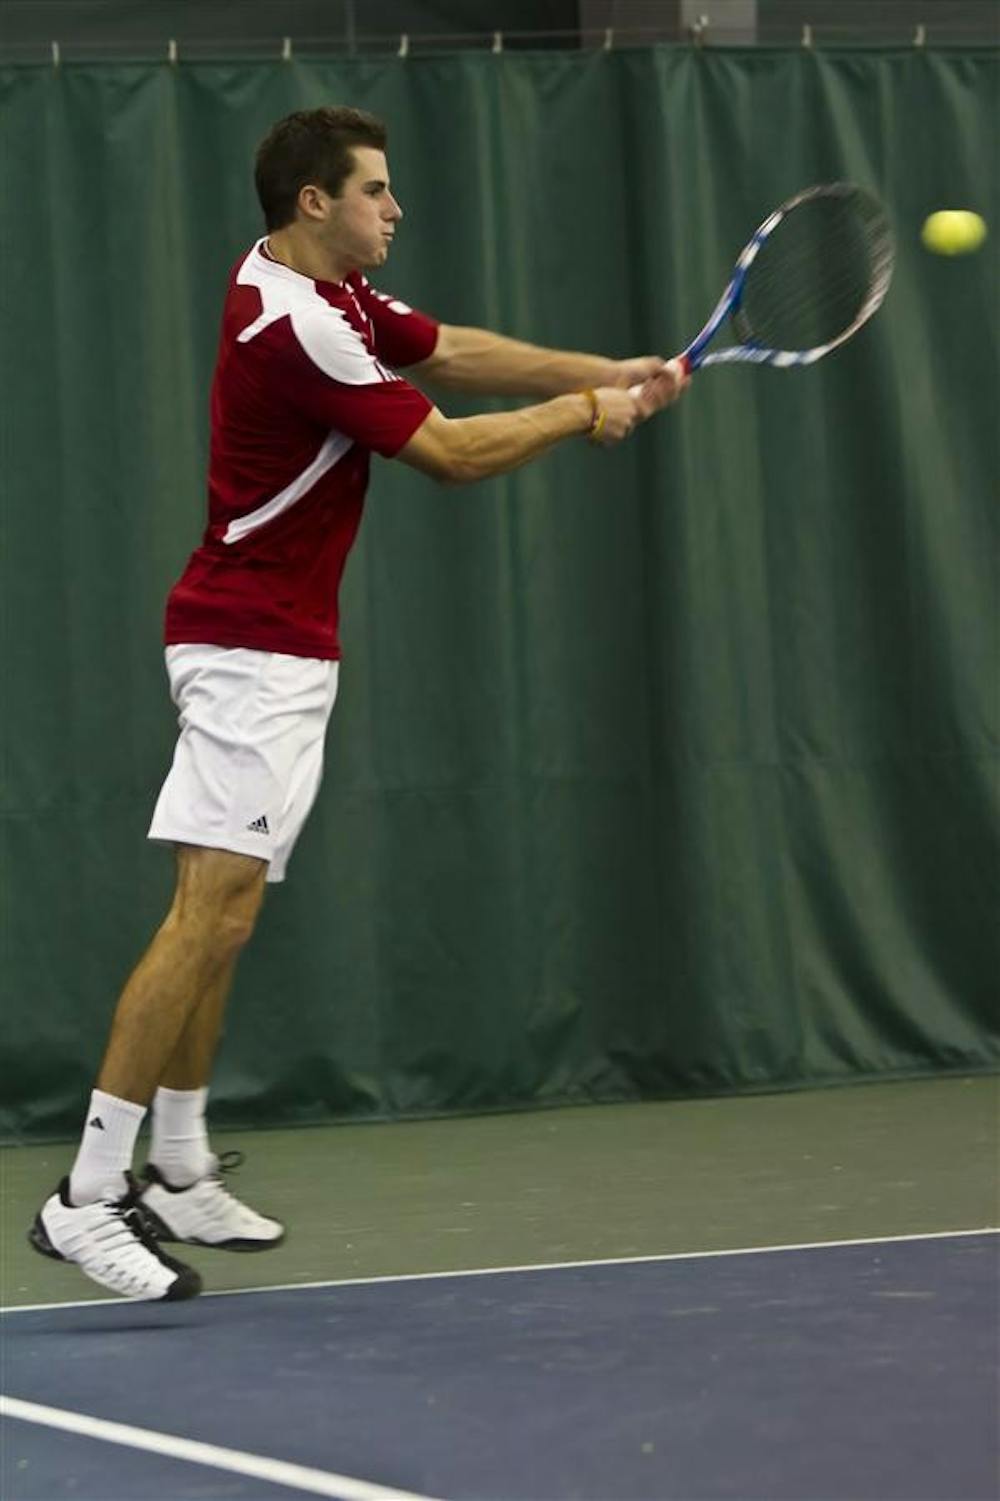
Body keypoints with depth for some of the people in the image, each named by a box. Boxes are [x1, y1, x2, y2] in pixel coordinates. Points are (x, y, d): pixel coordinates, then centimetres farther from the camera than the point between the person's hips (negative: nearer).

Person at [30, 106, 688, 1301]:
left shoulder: (328, 294, 10)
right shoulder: (297, 332, -20)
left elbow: (451, 351, 20)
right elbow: (452, 453, -14)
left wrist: (610, 374, 11)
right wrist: (581, 414, 1)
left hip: (273, 650, 11)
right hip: (255, 651, -11)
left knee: (222, 915, 13)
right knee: (214, 909, -16)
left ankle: (177, 1174, 18)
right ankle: (86, 1200, -18)